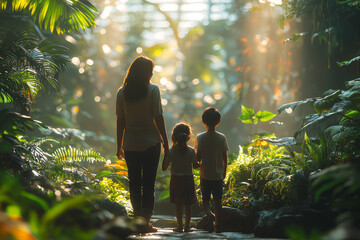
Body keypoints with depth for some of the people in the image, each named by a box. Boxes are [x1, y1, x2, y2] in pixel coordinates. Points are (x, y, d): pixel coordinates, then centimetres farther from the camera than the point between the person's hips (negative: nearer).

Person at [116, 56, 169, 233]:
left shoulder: (122, 92, 2)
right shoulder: (153, 90, -6)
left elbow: (120, 121, 3)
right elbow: (158, 118, -8)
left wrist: (119, 145, 11)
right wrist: (165, 143, -1)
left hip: (130, 145, 2)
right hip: (150, 143, -2)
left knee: (134, 183, 10)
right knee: (149, 183, 3)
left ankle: (138, 220, 11)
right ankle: (146, 221, 1)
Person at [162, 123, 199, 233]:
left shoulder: (171, 151, -8)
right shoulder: (191, 151, -6)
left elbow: (164, 168, -5)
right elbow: (195, 165, 3)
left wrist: (165, 155, 7)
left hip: (176, 179, -1)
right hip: (188, 179, 1)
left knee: (178, 204, 5)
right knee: (188, 205, 9)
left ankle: (180, 226, 2)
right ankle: (187, 226, 11)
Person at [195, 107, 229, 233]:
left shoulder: (200, 137, -7)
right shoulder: (222, 138, -4)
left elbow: (198, 157, -7)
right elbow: (225, 157, 0)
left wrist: (198, 163, 15)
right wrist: (224, 171, 14)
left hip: (205, 175, -1)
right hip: (218, 175, 1)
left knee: (205, 199, 11)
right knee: (217, 200, 7)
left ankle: (208, 213, -16)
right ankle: (218, 225, 6)